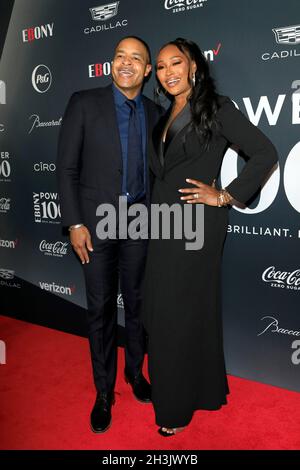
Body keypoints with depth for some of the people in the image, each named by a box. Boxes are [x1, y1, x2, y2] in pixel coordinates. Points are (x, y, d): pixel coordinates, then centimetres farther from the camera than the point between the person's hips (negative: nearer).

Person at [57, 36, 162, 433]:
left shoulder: (154, 113, 6)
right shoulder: (84, 103, -4)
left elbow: (154, 169, 11)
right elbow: (67, 168, -6)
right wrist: (75, 223, -11)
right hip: (96, 221, -2)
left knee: (136, 303, 14)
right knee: (101, 309, 6)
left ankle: (135, 371, 36)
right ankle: (104, 391, 23)